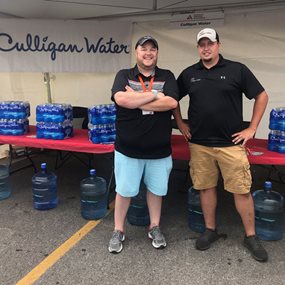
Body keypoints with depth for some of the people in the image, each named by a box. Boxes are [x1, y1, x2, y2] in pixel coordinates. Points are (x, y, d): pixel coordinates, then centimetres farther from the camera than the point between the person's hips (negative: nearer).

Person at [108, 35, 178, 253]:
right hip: (128, 148, -1)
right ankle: (118, 231, 30)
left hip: (159, 149, 1)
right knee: (124, 191, 11)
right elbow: (121, 99, -20)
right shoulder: (124, 75, 0)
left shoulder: (167, 77, 3)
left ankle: (155, 227, 36)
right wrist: (155, 95, -16)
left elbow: (171, 103, -15)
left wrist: (135, 100, -16)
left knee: (156, 189, 16)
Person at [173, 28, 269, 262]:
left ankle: (251, 236, 20)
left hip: (231, 143, -2)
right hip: (199, 144, 3)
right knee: (206, 187, 11)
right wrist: (180, 123, 10)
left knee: (242, 190, 2)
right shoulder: (189, 74, 8)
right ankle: (210, 230, 28)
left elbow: (261, 96, 3)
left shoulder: (237, 70, -1)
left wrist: (252, 128, -2)